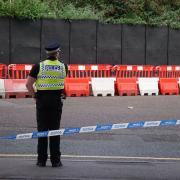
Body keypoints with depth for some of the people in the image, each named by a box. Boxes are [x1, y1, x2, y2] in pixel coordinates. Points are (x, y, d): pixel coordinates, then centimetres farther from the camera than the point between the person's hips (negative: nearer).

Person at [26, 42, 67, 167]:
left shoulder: (39, 66, -3)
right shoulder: (63, 67, 2)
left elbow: (28, 84, -9)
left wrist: (35, 96, 2)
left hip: (42, 100, 0)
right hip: (56, 100, 1)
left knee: (42, 129, 5)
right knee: (55, 130, 4)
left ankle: (41, 160, 6)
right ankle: (55, 160, 4)